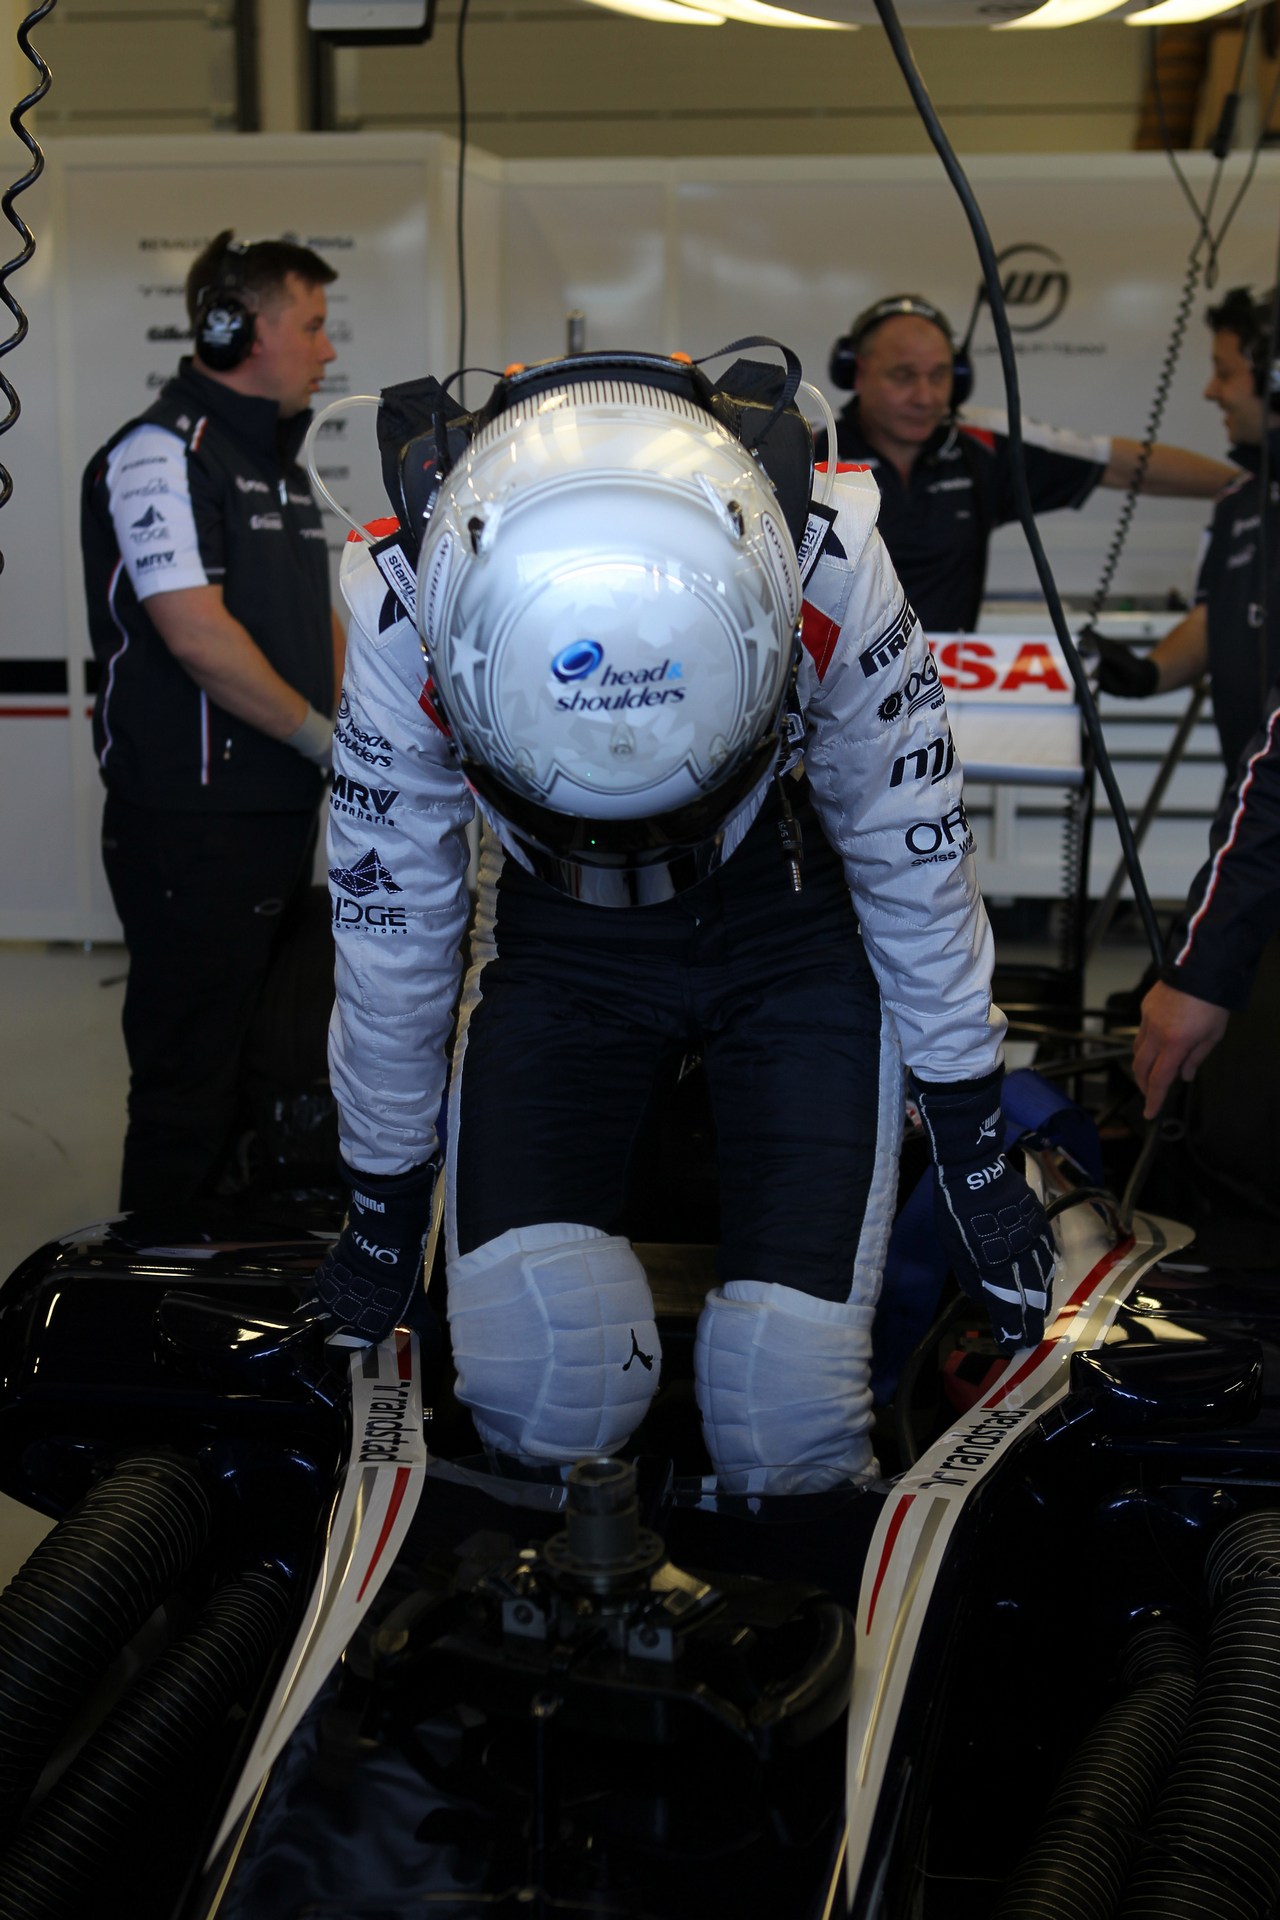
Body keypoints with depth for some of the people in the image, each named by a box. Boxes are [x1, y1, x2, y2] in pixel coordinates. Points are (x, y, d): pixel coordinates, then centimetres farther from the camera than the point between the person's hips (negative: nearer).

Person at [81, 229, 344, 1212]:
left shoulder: (281, 461, 18)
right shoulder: (162, 451, -12)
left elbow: (322, 617, 22)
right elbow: (197, 632, -22)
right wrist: (326, 737, -13)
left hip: (287, 814, 10)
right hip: (196, 825, -10)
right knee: (189, 1090, -3)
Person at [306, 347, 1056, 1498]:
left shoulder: (829, 570, -28)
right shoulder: (407, 618, -26)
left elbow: (915, 862, -11)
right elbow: (391, 924, -9)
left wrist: (976, 1153, -1)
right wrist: (384, 1207, 4)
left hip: (790, 935, 0)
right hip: (561, 951, 1)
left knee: (786, 1429, -15)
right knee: (543, 1395, -21)